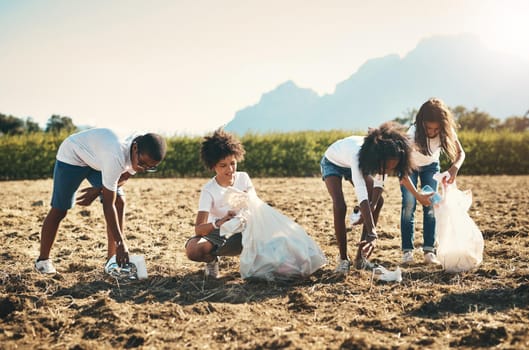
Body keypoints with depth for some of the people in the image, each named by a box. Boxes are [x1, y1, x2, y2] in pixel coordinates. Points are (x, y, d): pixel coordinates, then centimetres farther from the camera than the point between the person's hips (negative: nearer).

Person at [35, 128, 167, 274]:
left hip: (96, 158, 7)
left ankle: (112, 258, 0)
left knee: (119, 202, -7)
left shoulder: (144, 154, -22)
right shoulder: (116, 157, -43)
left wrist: (98, 190, -9)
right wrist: (121, 243, -37)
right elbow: (108, 205, -38)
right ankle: (43, 260, 15)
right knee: (59, 210, -2)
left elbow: (122, 178, 0)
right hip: (72, 154, -7)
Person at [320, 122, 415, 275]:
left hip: (350, 165, 6)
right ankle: (343, 259, -11)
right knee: (340, 206, -25)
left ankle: (361, 258, 0)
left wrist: (373, 204, -32)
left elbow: (379, 182, -16)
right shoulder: (357, 155, -47)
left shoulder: (384, 158, -31)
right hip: (332, 163, -5)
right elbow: (362, 197, -53)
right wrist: (372, 234, -58)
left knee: (379, 201, -8)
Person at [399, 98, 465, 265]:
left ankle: (429, 251, -9)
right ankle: (407, 251, -8)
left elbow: (460, 153, -16)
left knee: (431, 205, -10)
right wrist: (417, 195, -46)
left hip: (431, 166, 3)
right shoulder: (412, 135, -39)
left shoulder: (446, 131, -30)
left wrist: (454, 168, -40)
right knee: (409, 205, -15)